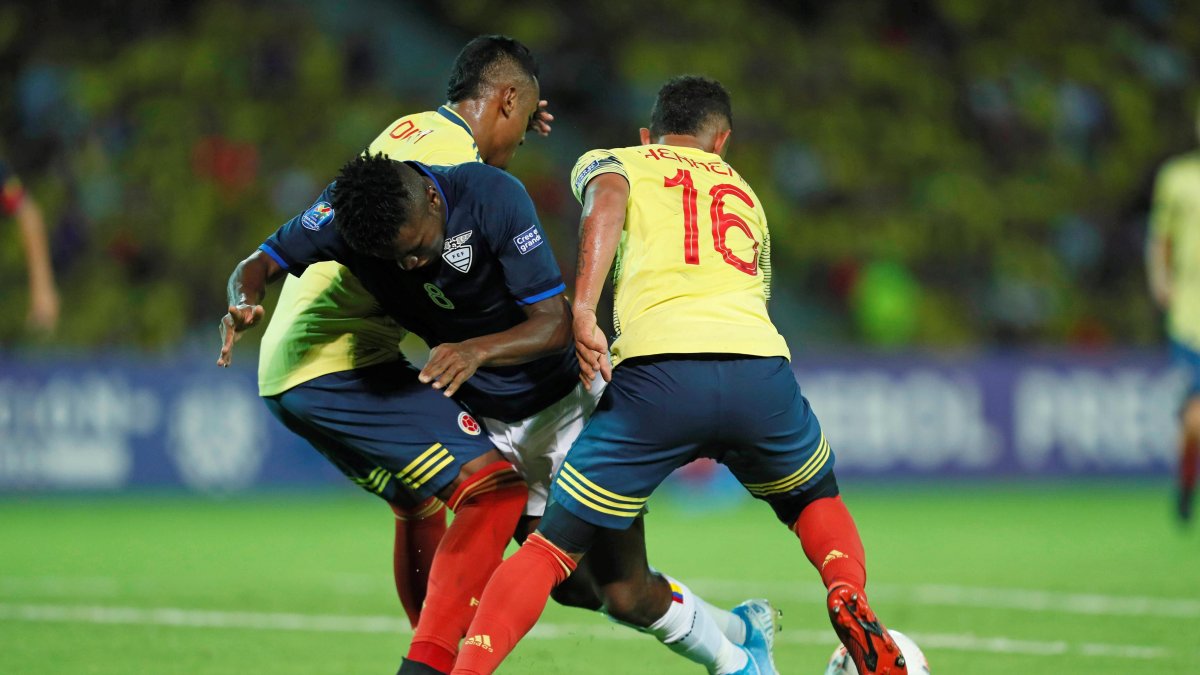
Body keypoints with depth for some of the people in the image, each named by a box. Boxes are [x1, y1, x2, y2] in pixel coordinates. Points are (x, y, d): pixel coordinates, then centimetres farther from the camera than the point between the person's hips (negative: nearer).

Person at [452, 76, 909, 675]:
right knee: (815, 500, 30)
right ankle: (850, 598, 1)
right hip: (760, 362, 3)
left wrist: (581, 309, -13)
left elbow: (607, 202, -1)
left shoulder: (610, 162, 23)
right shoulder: (745, 195, 36)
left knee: (553, 548, 6)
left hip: (659, 369, -3)